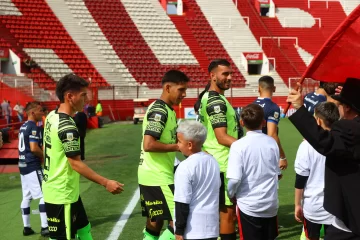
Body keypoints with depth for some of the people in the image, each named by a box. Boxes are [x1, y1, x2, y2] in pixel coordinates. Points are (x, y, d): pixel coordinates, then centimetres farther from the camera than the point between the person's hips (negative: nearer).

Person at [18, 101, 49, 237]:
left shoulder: (23, 126, 14)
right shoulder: (33, 127, -16)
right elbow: (34, 148, -24)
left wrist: (41, 155, 15)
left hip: (23, 165, 10)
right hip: (32, 166, -10)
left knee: (26, 197, 13)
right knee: (44, 195, -5)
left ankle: (26, 227, 19)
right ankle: (45, 228, -4)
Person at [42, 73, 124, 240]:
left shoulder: (52, 116, 5)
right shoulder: (67, 126, -24)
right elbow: (76, 163, -24)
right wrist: (105, 183, -24)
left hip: (61, 191, 10)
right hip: (62, 194, -10)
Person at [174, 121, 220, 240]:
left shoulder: (185, 167, -17)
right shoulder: (213, 161, 6)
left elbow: (182, 202, -16)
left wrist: (179, 230, -11)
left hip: (192, 230, -7)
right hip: (212, 226, 7)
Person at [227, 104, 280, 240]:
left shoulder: (238, 145, -15)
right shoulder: (272, 142, -1)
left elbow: (234, 179, -18)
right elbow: (277, 172, 10)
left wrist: (230, 194, 2)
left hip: (248, 204, -4)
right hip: (271, 203, 4)